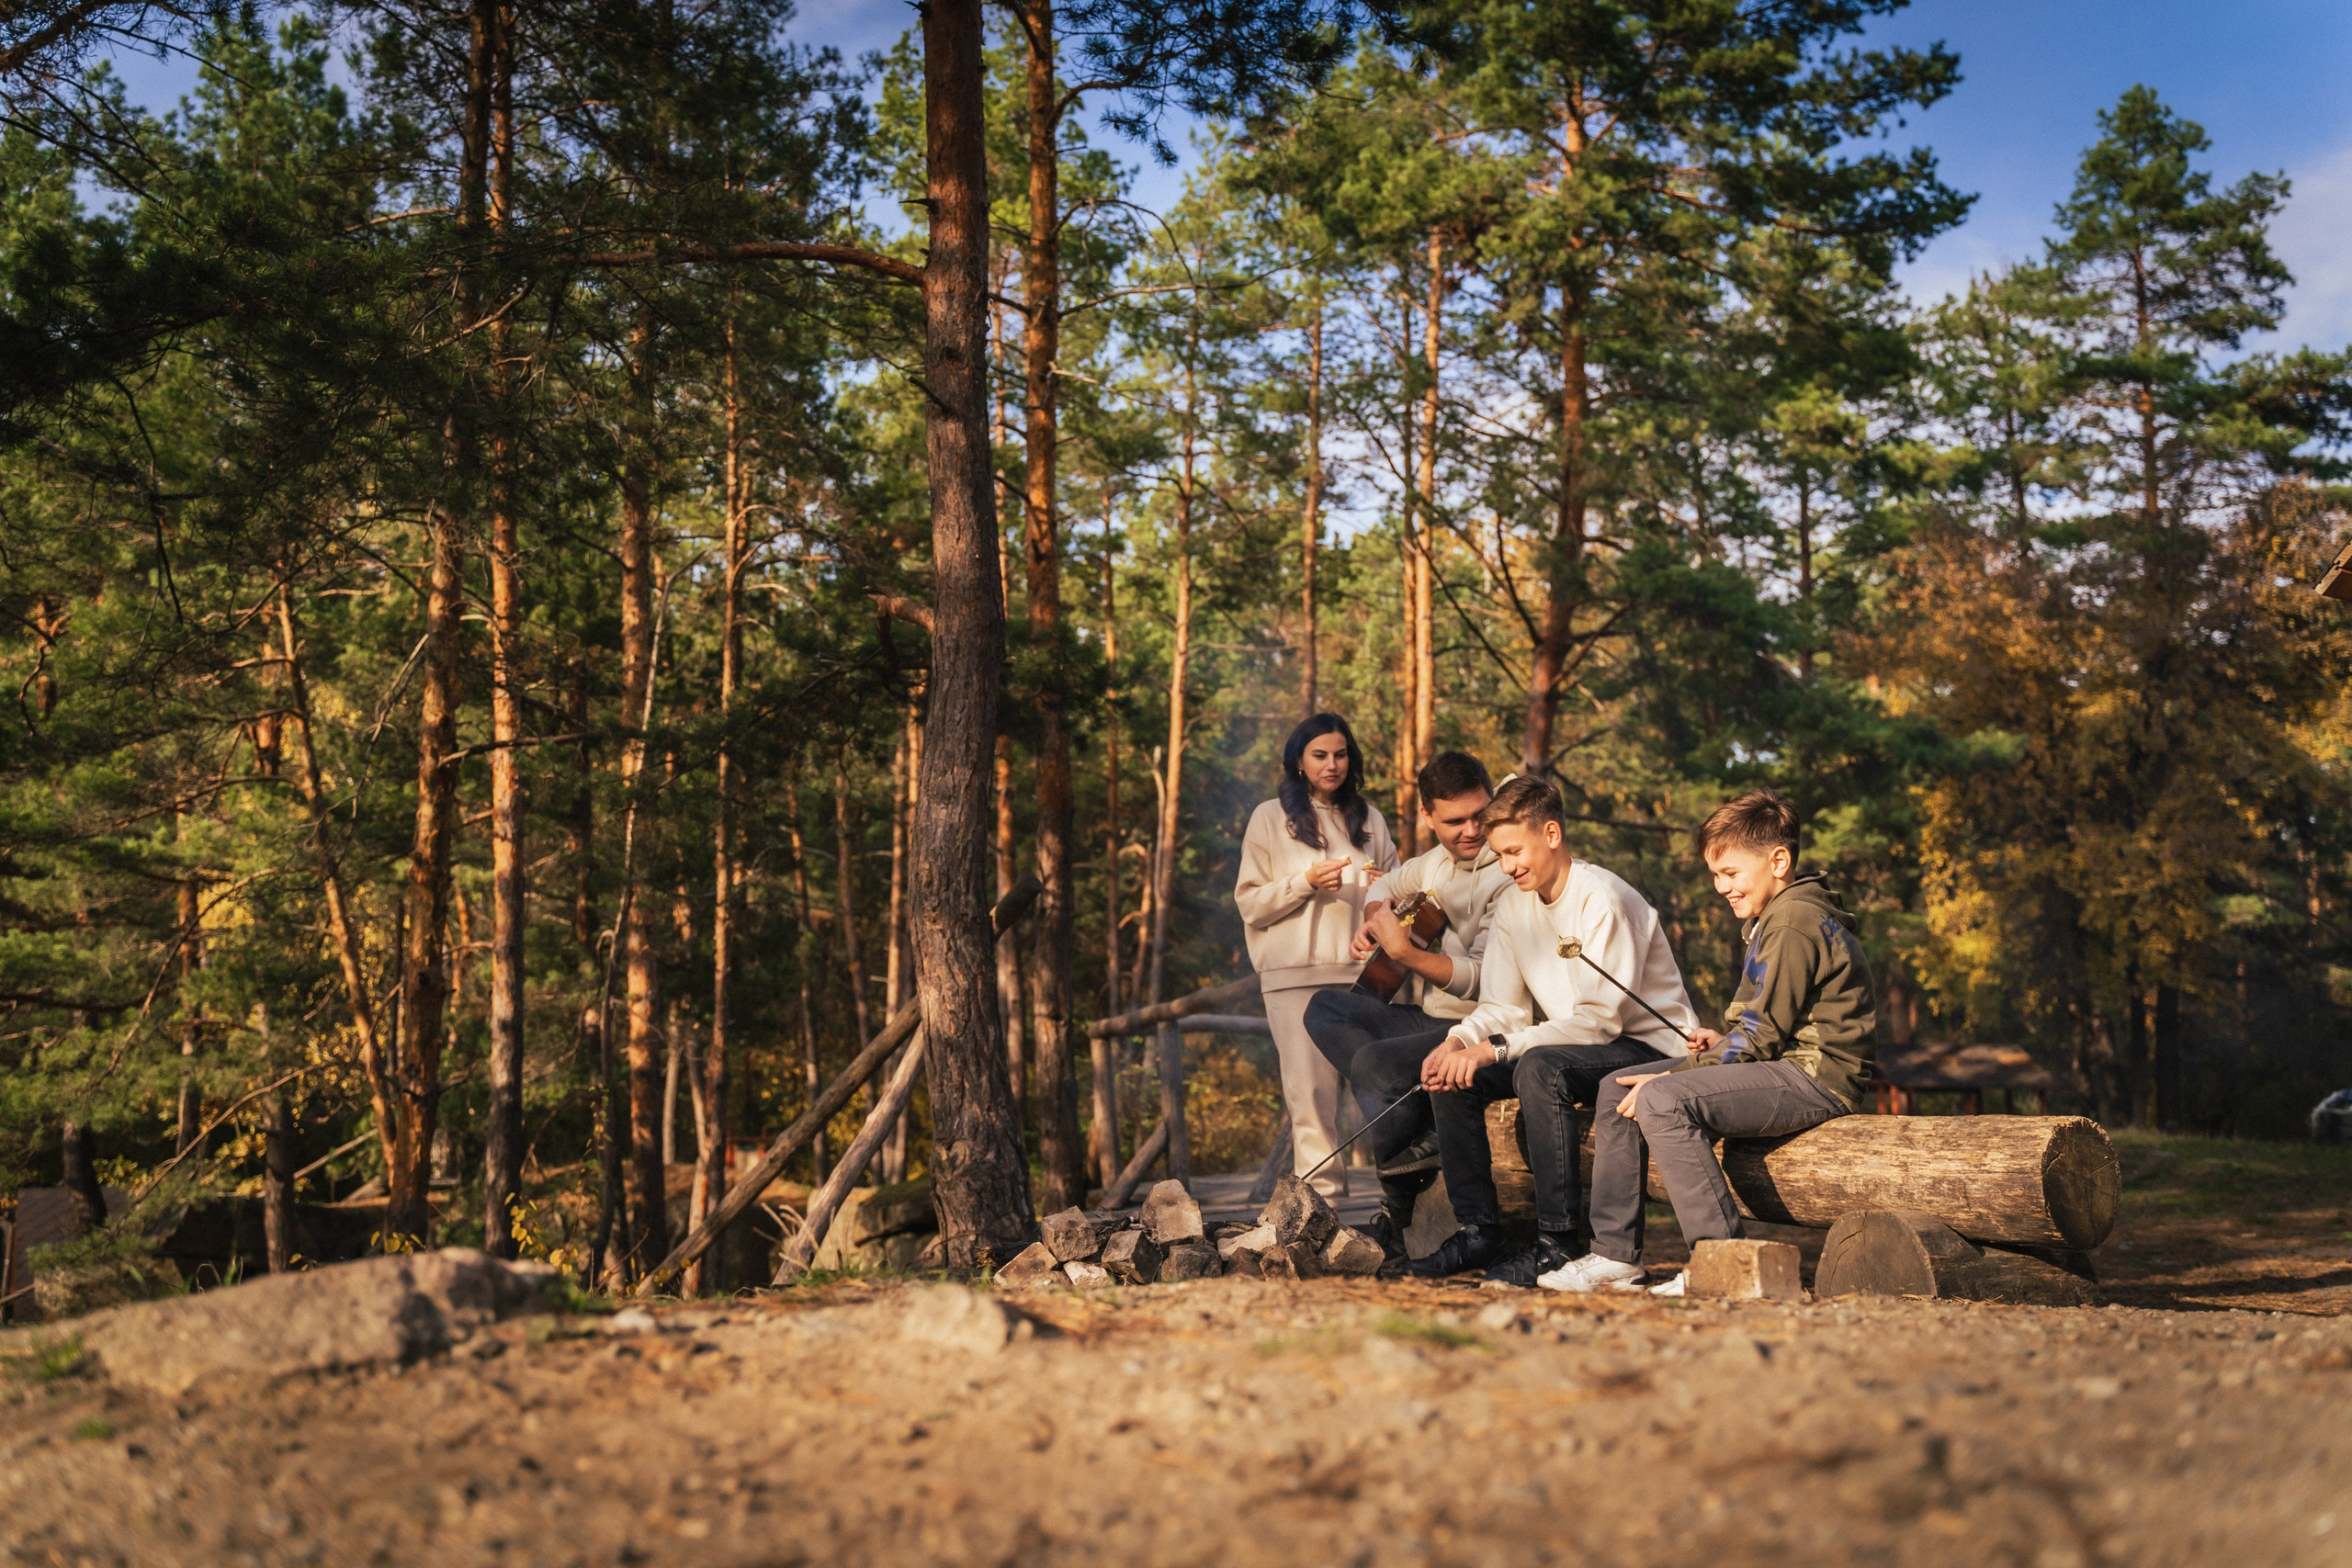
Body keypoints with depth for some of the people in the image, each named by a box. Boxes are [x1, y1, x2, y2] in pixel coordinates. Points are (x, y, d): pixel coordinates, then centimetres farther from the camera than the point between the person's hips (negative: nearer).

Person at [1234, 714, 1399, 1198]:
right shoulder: (1271, 818, 9)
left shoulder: (1369, 821, 18)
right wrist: (1306, 882, -11)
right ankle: (1321, 1195, -5)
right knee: (1310, 1090, -9)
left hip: (1363, 971, 2)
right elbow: (1250, 904, 3)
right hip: (1296, 975, -2)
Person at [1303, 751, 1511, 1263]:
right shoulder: (1438, 860, 10)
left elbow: (1481, 978, -23)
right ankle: (1423, 1134, -14)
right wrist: (1374, 923, 9)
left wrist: (1404, 952, -30)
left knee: (1373, 1062, -30)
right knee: (1324, 1009, -2)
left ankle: (1399, 1204, -8)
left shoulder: (1508, 876, -16)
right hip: (1423, 1016, 10)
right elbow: (1387, 885, 32)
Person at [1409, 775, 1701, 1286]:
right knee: (1453, 1074, -9)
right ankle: (1479, 1231, -1)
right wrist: (1458, 1041, -18)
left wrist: (1497, 1048, -30)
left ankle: (1557, 1243, -26)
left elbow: (1601, 1019, -26)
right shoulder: (1513, 903, 4)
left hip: (1651, 1046, -8)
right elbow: (1504, 1008, 5)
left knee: (1539, 1068, -35)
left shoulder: (1603, 900, -20)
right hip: (1572, 1046, 8)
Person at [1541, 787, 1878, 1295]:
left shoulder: (1793, 924, -15)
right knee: (1617, 1089, 4)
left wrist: (1671, 1077, -15)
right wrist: (1726, 1041, 7)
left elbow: (1761, 1034, -19)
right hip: (1794, 1066, 11)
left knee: (1661, 1101, -29)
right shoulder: (1778, 917, 19)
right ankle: (1616, 1254, 2)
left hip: (1815, 1078, -11)